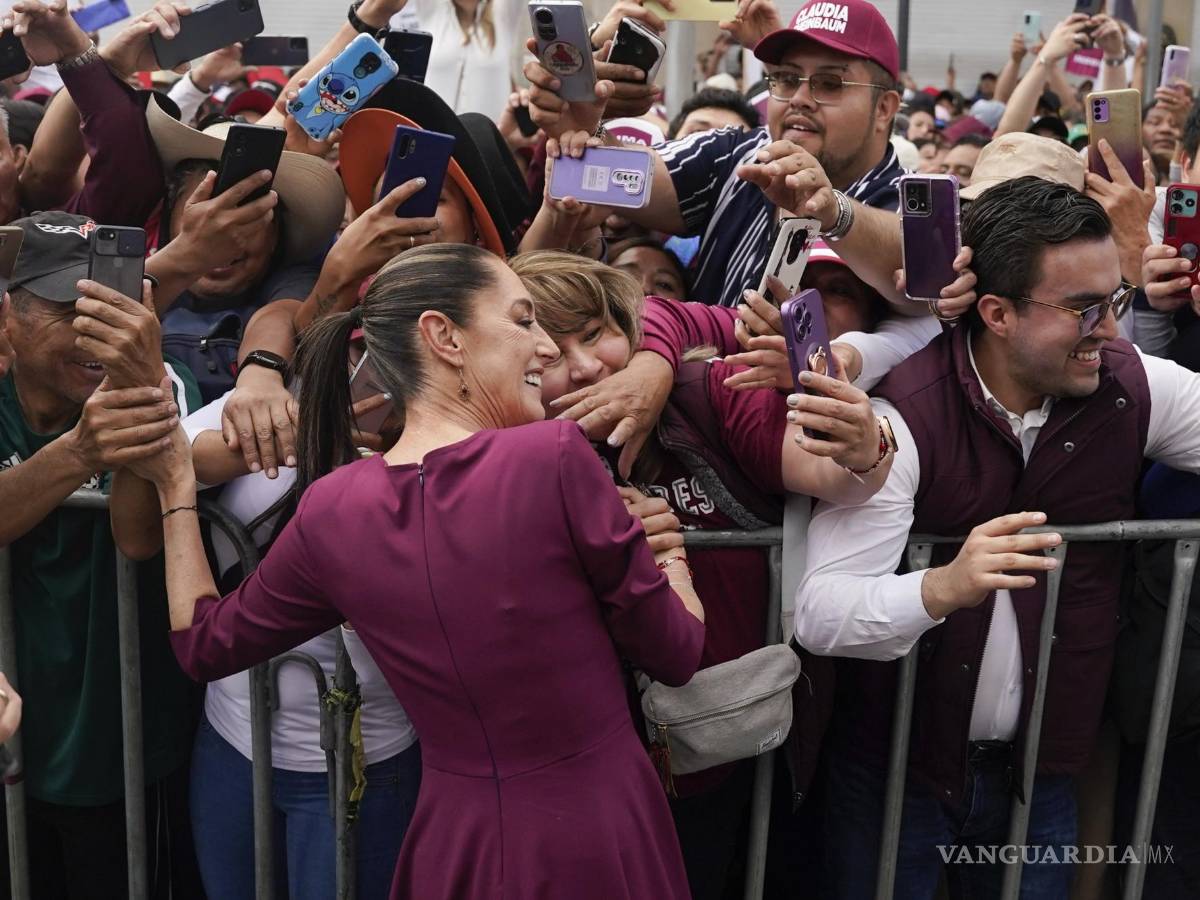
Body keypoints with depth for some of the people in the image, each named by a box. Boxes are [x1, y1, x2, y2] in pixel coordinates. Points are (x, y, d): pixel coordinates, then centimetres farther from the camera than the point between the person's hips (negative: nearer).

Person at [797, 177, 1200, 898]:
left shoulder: (1136, 390, -8)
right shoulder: (905, 416, -22)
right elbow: (818, 615, -28)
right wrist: (944, 588, -44)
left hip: (1042, 771, 4)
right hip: (898, 768, -3)